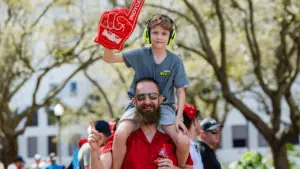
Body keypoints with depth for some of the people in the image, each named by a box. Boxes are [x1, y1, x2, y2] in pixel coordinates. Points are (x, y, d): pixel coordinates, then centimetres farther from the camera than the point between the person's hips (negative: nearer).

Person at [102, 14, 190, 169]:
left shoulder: (175, 61, -3)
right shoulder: (140, 55, -3)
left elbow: (180, 91, 0)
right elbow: (109, 58, -8)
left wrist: (179, 118, -12)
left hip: (164, 107, 1)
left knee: (184, 142, -21)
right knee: (120, 135, -30)